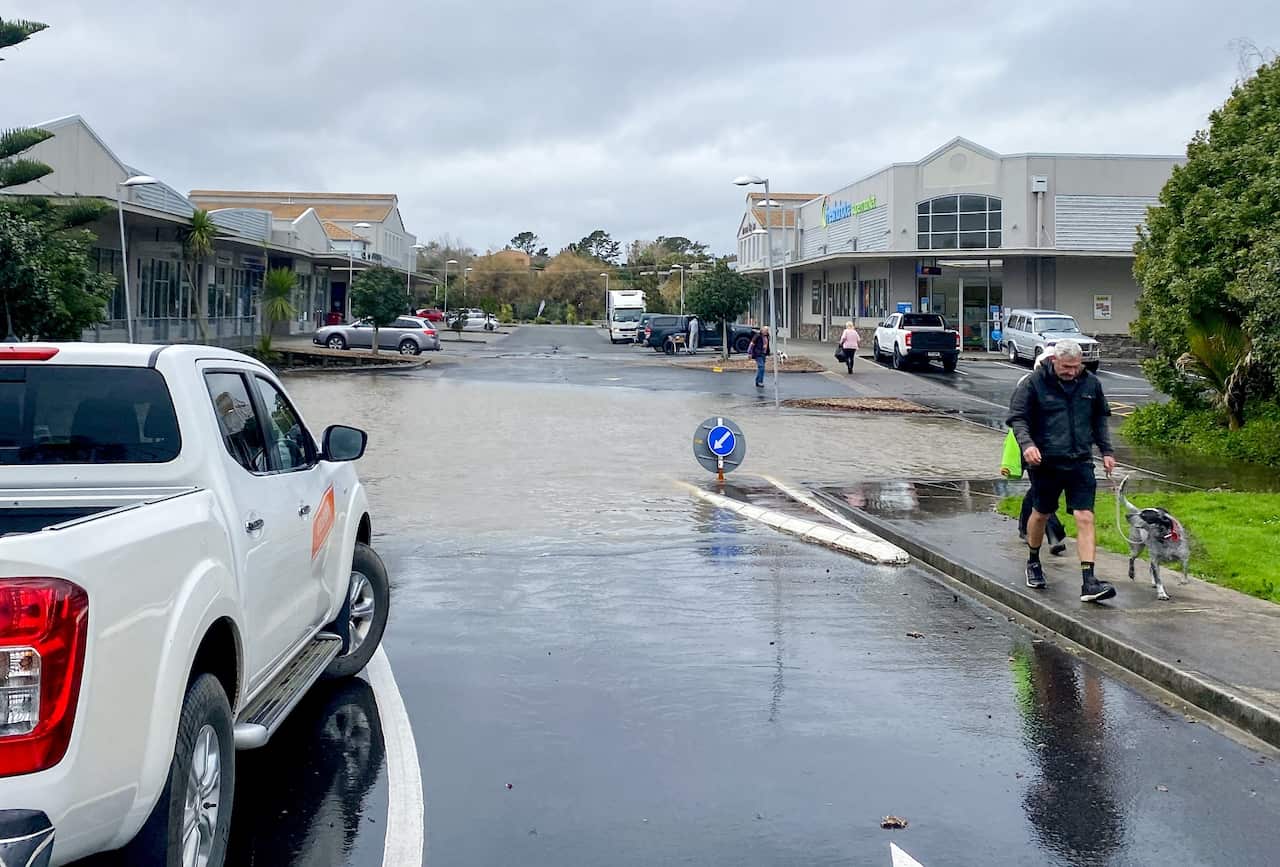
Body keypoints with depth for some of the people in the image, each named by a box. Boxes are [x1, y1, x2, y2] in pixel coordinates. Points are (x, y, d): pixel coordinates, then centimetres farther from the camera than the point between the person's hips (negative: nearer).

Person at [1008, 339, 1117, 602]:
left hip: (1080, 462, 2)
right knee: (1041, 514, 15)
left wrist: (1107, 451, 13)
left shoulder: (1091, 383, 5)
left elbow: (1099, 419, 18)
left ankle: (1088, 582, -11)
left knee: (1085, 518, -8)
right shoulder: (1033, 383, -7)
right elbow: (1017, 418, -6)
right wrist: (1027, 444, -24)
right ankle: (1033, 563, 40)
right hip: (1046, 462, -2)